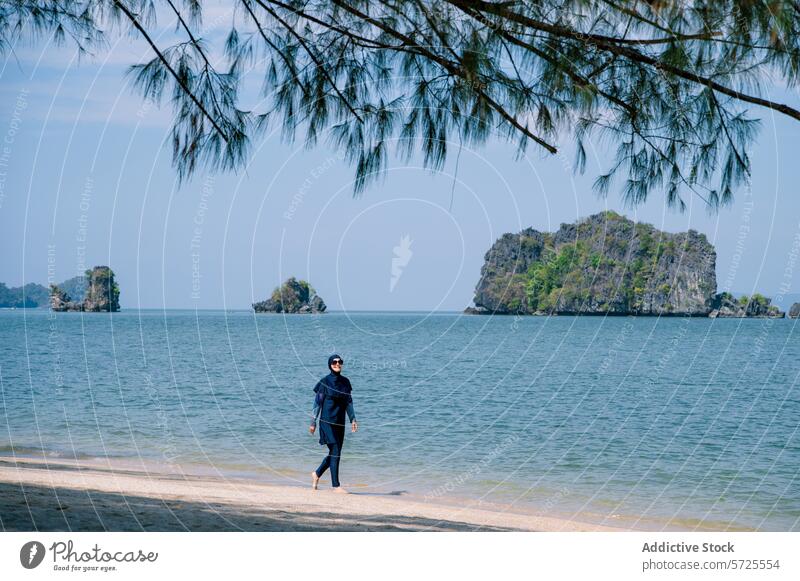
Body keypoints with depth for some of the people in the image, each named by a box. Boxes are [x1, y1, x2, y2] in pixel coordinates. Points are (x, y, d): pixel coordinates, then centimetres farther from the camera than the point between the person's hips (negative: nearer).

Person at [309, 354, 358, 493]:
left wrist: (353, 419, 6)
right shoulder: (324, 382, -6)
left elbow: (349, 402, 13)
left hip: (339, 422, 6)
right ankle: (336, 485, -4)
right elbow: (317, 402, -4)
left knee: (335, 453, 10)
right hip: (327, 422, -6)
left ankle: (317, 474, 32)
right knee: (335, 452, -10)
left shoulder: (345, 382, 8)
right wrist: (313, 422, -5)